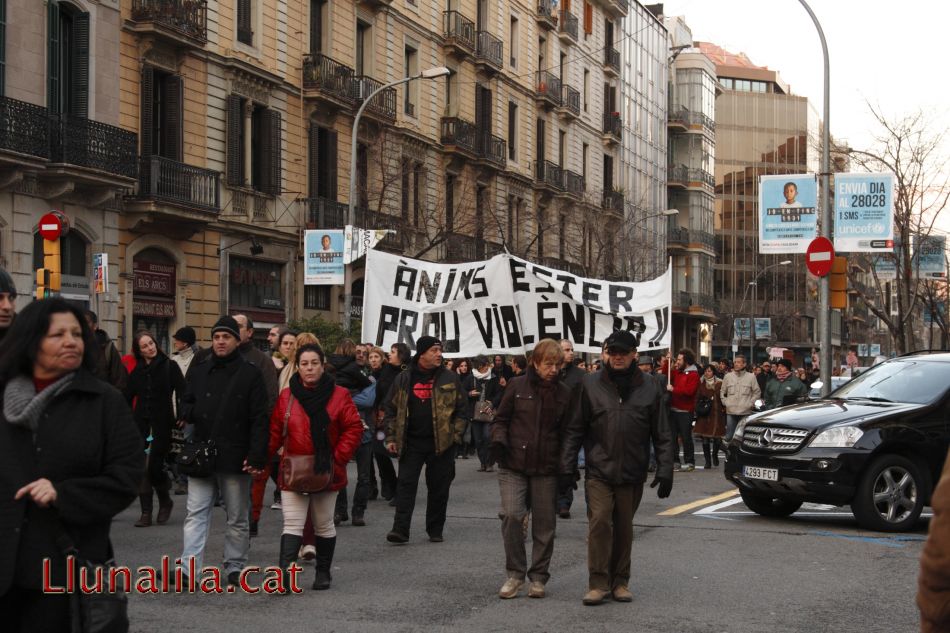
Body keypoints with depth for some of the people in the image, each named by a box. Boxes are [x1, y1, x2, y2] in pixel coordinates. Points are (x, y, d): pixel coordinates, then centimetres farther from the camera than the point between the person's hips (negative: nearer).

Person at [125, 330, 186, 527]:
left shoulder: (170, 366, 0)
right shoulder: (136, 371, 12)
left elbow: (181, 392, -7)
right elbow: (127, 397, 12)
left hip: (162, 424, -4)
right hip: (141, 424, 4)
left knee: (155, 466, -9)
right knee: (142, 469, 1)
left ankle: (165, 501, 18)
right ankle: (146, 512, 6)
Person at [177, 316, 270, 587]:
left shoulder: (250, 373, -2)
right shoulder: (199, 370, 10)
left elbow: (260, 419, -6)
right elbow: (187, 405, 21)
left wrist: (257, 456, -14)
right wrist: (190, 413, -5)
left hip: (235, 458, -3)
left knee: (238, 518, 9)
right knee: (196, 514, -3)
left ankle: (235, 568, 20)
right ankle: (189, 569, -7)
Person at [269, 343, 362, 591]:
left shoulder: (339, 395, -3)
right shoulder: (287, 396, 1)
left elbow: (354, 428, -3)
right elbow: (275, 431, 1)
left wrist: (339, 457, -11)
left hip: (325, 472, 0)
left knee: (324, 525, 13)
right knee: (292, 524, -10)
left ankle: (323, 572, 28)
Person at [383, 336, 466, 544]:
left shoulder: (450, 379, 4)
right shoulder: (403, 379, 4)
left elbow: (460, 410, 6)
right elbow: (391, 410, 8)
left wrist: (456, 435, -3)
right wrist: (391, 438, 2)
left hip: (441, 443, 0)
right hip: (411, 443, 0)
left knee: (439, 488, 6)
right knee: (406, 484, -6)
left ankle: (435, 530, 17)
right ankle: (400, 529, -7)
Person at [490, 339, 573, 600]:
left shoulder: (564, 393, 5)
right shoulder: (517, 386, 1)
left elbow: (567, 432, 10)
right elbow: (501, 419, 7)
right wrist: (499, 440, -12)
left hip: (546, 470, 2)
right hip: (513, 465, -2)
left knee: (544, 524, 5)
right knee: (512, 515, -14)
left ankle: (538, 577, 19)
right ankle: (515, 574, 1)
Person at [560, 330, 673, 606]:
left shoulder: (650, 389, 3)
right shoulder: (591, 384, 1)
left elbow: (662, 436, 5)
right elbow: (575, 430, 4)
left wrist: (665, 470, -2)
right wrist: (566, 467, 0)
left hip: (632, 474, 1)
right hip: (599, 470, -1)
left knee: (624, 527, 9)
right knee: (599, 522, -11)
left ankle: (620, 581, 21)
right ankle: (598, 582, -3)